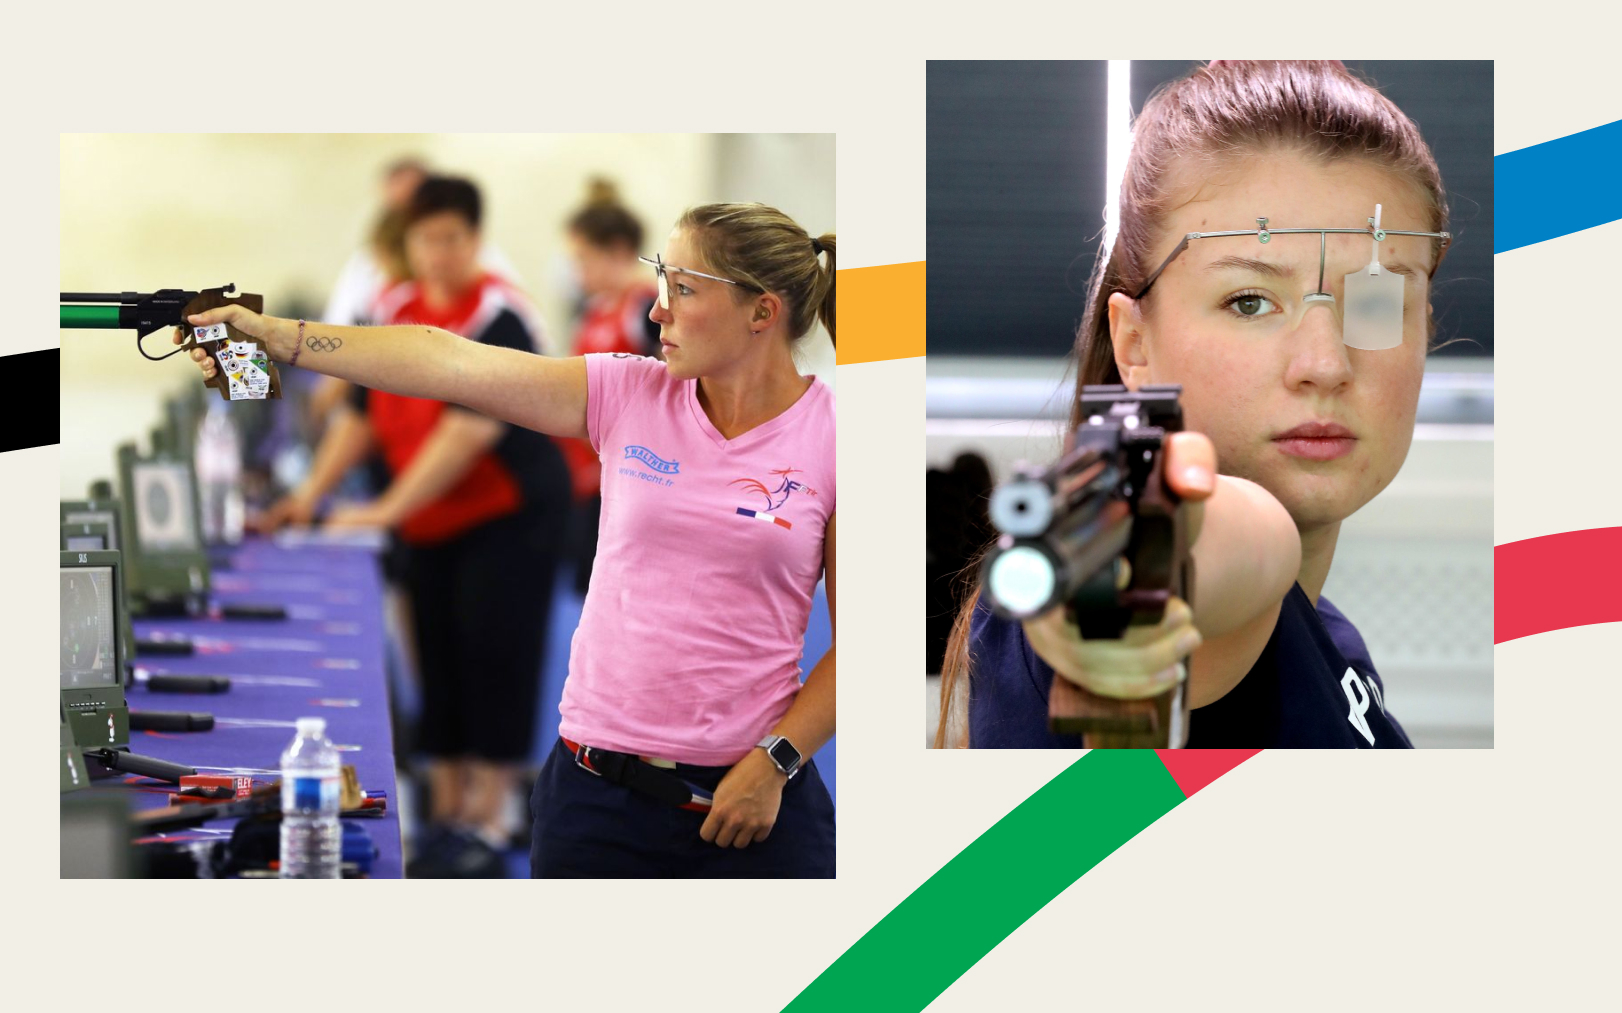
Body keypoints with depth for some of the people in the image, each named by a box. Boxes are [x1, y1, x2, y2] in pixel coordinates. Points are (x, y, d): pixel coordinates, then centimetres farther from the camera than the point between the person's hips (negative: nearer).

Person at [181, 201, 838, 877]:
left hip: (748, 798, -2)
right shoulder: (628, 396, 3)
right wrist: (275, 336, -8)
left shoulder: (831, 435, -3)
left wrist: (775, 762, -11)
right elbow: (447, 364, -3)